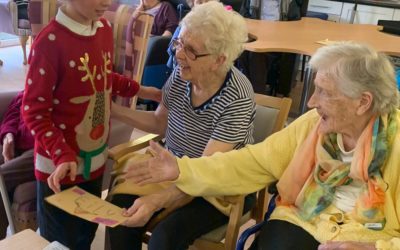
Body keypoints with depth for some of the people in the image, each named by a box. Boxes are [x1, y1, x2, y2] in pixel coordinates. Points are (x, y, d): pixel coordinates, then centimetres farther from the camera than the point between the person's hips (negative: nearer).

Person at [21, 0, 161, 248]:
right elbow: (34, 111, -18)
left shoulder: (105, 27, 0)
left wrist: (138, 90, 9)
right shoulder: (50, 42, -24)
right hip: (60, 165, -6)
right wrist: (62, 155, -26)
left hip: (96, 158, 6)